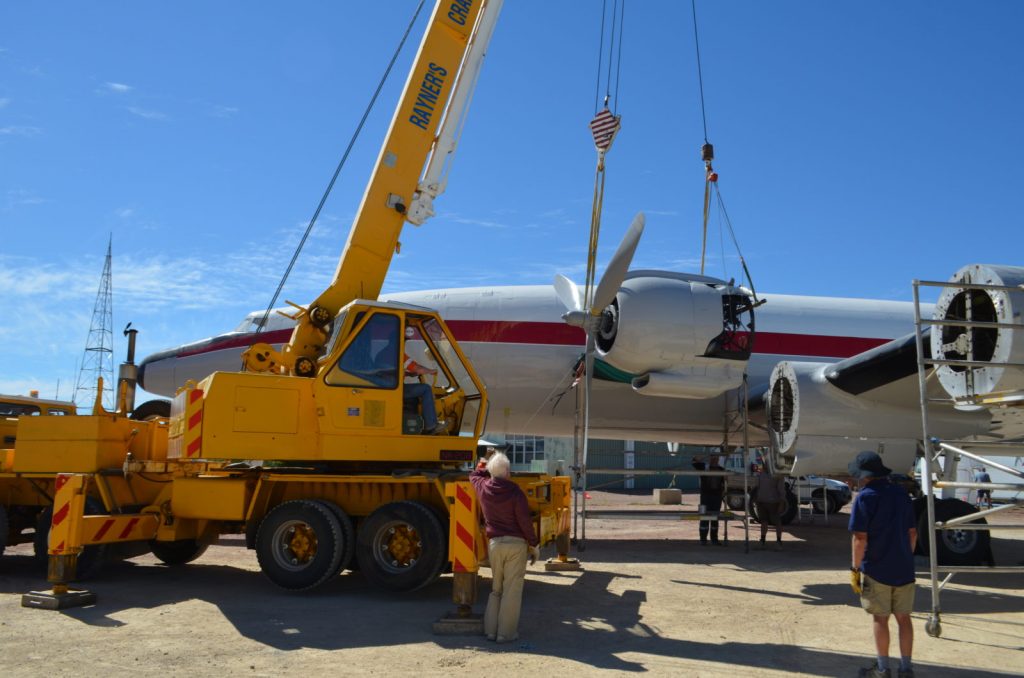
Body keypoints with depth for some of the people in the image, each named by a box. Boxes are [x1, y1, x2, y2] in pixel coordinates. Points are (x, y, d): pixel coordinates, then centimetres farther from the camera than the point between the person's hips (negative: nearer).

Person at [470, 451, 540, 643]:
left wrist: (483, 465, 43)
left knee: (496, 588, 17)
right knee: (512, 590, 2)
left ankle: (490, 630, 18)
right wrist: (533, 545, -2)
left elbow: (474, 475, 26)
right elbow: (525, 521, -11)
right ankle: (506, 633, 4)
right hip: (516, 543, -5)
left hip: (494, 543, 5)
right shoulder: (514, 491, -12)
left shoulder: (482, 487, 2)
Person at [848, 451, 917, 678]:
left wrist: (855, 568, -9)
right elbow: (912, 532, 11)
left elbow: (860, 538, -17)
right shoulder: (901, 494, 5)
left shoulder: (865, 497, -13)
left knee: (880, 618, 6)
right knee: (903, 617, 12)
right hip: (904, 568, 5)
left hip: (876, 569, -5)